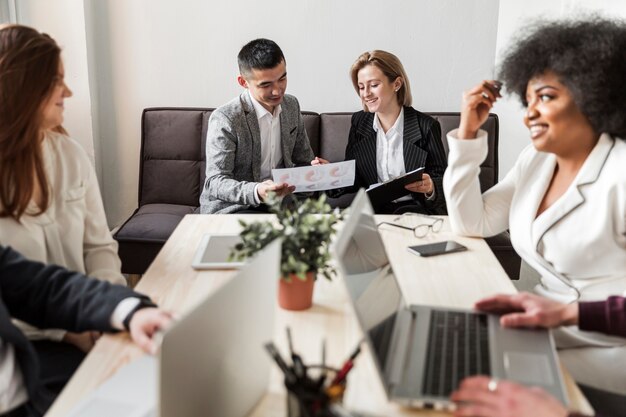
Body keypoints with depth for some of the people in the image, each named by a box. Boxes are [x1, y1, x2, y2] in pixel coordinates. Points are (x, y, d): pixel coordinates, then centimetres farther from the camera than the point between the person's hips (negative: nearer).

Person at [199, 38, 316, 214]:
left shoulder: (291, 105, 4)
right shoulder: (224, 119, -17)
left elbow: (303, 161, 14)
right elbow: (215, 182, -19)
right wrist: (256, 192, -38)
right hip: (230, 208, -6)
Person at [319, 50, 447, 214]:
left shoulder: (426, 126, 0)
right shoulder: (359, 122, 11)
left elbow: (443, 181, 2)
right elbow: (355, 179, 11)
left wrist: (430, 188, -21)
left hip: (415, 209, -2)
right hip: (373, 210, 2)